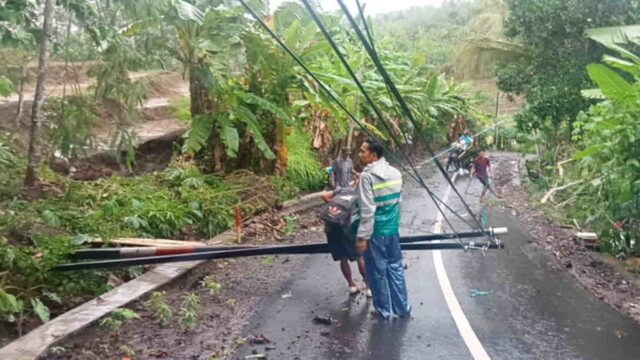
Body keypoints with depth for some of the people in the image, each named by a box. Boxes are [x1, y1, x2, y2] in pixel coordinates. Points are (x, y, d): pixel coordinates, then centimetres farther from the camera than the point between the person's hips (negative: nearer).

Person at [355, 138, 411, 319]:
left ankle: (384, 310, 21)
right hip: (392, 228, 7)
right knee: (395, 267, 17)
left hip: (375, 232, -7)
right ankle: (402, 308, 25)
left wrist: (362, 236, -17)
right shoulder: (395, 172, 3)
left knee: (377, 272, 8)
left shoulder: (367, 176, -18)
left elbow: (367, 211, -21)